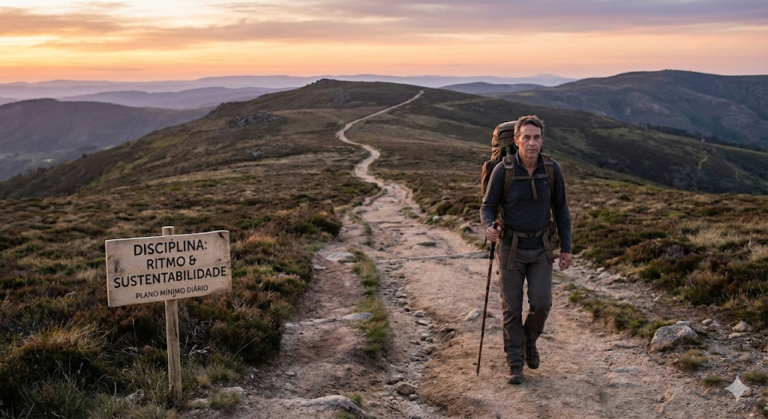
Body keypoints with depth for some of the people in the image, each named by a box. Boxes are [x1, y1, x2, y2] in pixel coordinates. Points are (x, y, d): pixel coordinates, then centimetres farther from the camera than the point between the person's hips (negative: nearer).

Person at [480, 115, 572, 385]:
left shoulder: (552, 170, -7)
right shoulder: (502, 171, -14)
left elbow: (561, 210, 4)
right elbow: (488, 206, -5)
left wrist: (566, 248, 4)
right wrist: (489, 227, -28)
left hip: (540, 248, 2)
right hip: (511, 246, -2)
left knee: (541, 303, -5)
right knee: (512, 308, 2)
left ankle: (529, 340, 27)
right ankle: (515, 365, 14)